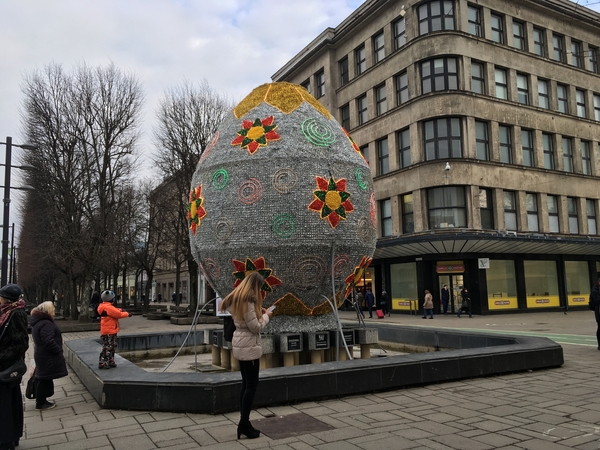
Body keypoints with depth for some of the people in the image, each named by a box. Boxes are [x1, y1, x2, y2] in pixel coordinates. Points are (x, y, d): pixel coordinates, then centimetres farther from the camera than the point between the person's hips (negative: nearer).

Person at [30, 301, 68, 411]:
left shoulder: (37, 322, 12)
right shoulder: (46, 324, -22)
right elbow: (49, 342, -27)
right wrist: (59, 351, -16)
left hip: (41, 355, 10)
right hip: (47, 357, -10)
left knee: (42, 378, 17)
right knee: (45, 378, -1)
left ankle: (41, 401, 27)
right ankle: (41, 404, 8)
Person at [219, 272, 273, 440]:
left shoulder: (237, 299, 10)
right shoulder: (248, 301, -19)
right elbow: (256, 327, -17)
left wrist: (257, 311, 10)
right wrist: (266, 315, -3)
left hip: (240, 345, 10)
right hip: (249, 346, -10)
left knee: (246, 384, 13)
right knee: (251, 385, -1)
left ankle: (244, 422, 16)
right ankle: (244, 423, 4)